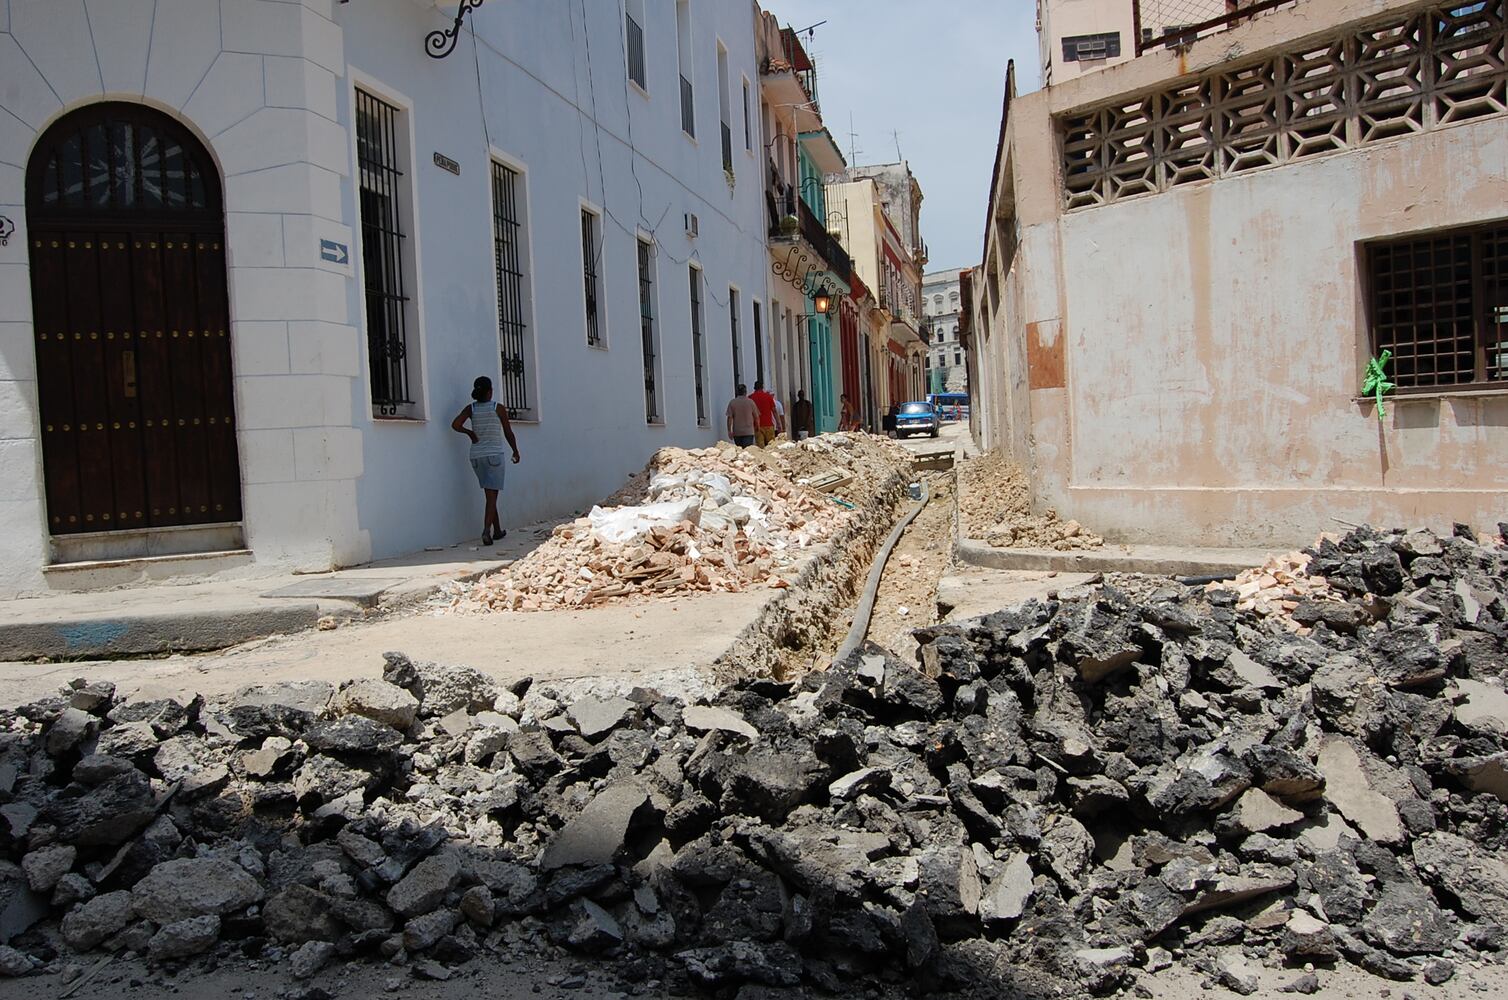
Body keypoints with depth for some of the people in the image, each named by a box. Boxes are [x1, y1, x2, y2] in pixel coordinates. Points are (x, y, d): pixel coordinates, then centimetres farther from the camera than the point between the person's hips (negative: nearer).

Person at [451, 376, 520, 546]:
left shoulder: (471, 409, 3)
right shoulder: (498, 408, -4)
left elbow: (455, 425, -12)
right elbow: (508, 433, 3)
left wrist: (469, 432, 6)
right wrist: (515, 451, 16)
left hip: (476, 456, 4)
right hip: (494, 455, -4)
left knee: (490, 494, 16)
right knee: (492, 496, -8)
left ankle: (497, 530, 23)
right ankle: (487, 530, -25)